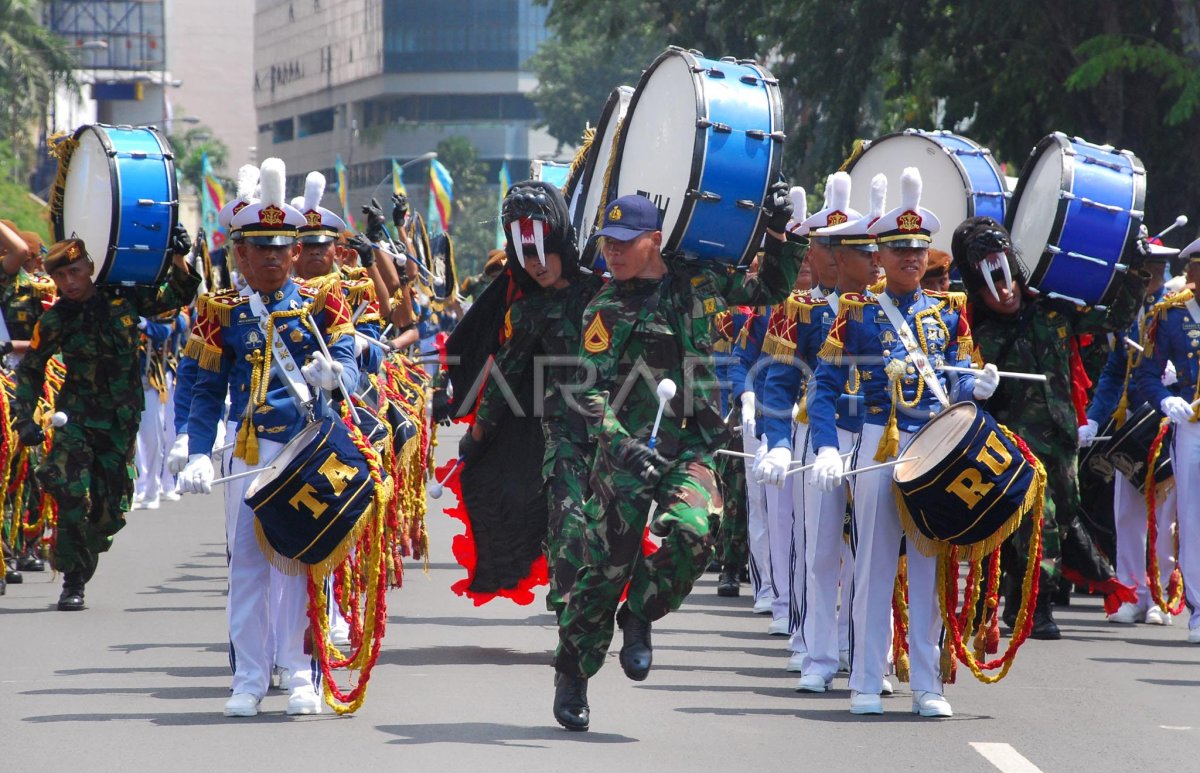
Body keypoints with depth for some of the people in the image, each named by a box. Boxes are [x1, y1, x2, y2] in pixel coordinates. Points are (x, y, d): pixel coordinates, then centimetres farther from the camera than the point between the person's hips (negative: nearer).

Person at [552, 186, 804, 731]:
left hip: (691, 450, 2)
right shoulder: (607, 310, 0)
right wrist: (619, 443, -24)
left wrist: (780, 231, 11)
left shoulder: (699, 282, 8)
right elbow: (590, 390, -8)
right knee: (607, 563, -4)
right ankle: (571, 675, 12)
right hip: (628, 451, -2)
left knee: (691, 534, -25)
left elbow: (771, 289, 24)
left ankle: (639, 618, 3)